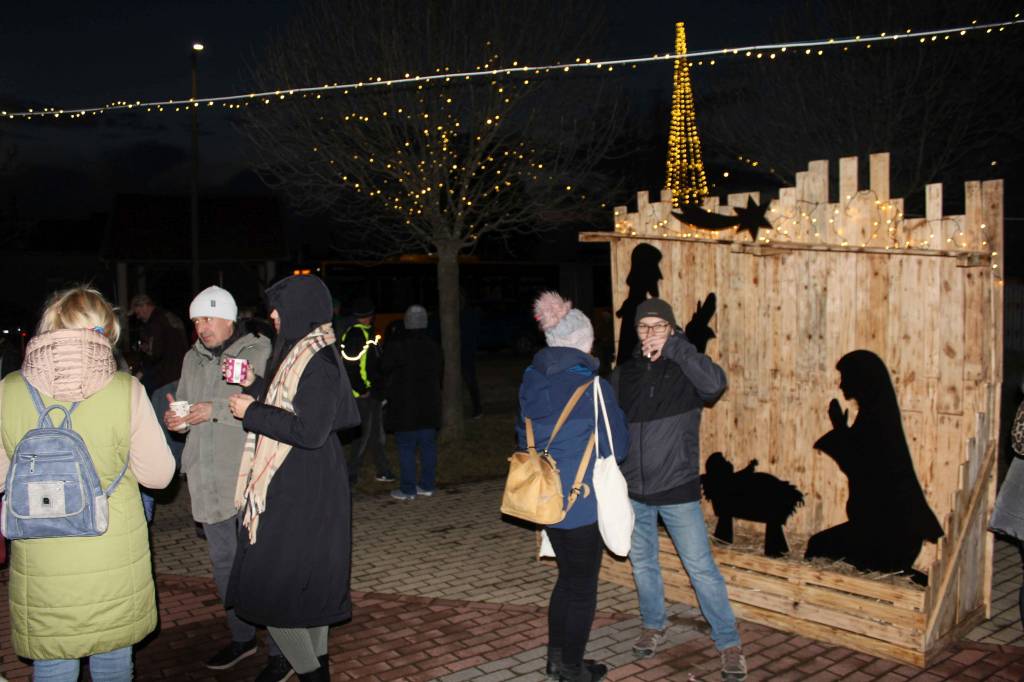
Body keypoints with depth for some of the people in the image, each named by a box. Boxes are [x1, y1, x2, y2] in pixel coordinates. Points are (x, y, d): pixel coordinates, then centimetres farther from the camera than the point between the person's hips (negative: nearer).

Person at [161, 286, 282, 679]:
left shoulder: (260, 352, -8)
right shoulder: (193, 359, 13)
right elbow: (184, 406, 20)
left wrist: (217, 409, -24)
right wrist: (175, 418, -3)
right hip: (209, 480, 7)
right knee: (223, 562, 17)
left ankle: (281, 650, 10)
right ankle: (242, 637, 34)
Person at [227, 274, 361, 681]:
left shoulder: (318, 362, -20)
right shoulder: (301, 352, 9)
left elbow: (310, 431, -25)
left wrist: (252, 412, -17)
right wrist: (255, 387, 8)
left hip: (299, 494, -10)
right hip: (300, 488, 10)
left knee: (267, 587, -1)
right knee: (308, 581, 18)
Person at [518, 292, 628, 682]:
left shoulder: (531, 380, 1)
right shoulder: (591, 386, -17)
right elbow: (616, 447, -10)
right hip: (582, 501, -6)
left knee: (567, 577, 23)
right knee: (583, 588, 11)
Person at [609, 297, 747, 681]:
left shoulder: (685, 369, -7)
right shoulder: (623, 374, 3)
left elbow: (715, 384, -29)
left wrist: (674, 347, -31)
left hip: (677, 489, -4)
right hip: (633, 489, 4)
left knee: (701, 568, 0)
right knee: (643, 564, 17)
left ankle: (729, 643, 13)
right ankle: (654, 626, 38)